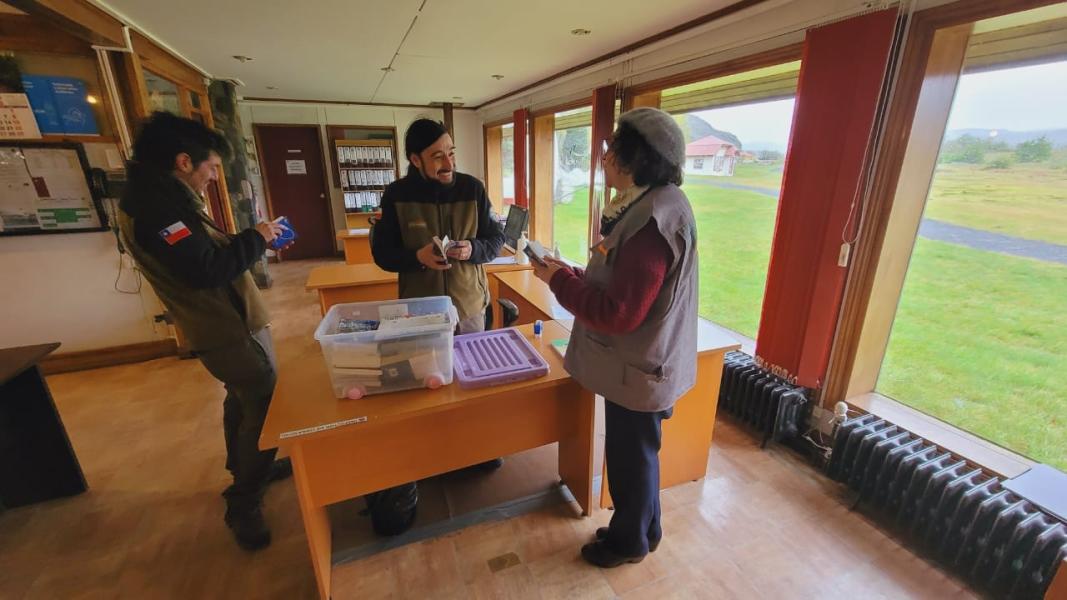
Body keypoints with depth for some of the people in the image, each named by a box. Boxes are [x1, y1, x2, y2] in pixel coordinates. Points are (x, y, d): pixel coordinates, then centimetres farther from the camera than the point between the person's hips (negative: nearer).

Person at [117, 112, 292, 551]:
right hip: (227, 328, -11)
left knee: (244, 399, 21)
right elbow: (206, 268, -27)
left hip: (226, 321, 11)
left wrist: (258, 240, 5)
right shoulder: (153, 204, -22)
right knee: (266, 406, -4)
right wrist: (255, 239, -16)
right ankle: (244, 503, 12)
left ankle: (247, 469, 40)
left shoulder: (162, 196, 11)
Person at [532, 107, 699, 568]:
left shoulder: (653, 219, -27)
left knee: (631, 456, 13)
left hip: (638, 368, -10)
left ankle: (629, 541, 40)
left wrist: (560, 281, -18)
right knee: (633, 452, 25)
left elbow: (619, 313, -28)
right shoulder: (646, 206, 6)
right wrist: (569, 273, 4)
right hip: (636, 360, 10)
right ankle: (641, 528, 48)